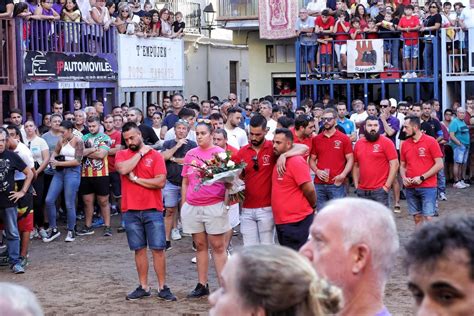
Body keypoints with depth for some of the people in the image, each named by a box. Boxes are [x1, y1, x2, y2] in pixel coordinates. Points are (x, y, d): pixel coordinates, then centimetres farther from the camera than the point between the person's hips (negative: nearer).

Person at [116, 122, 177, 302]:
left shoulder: (155, 155, -1)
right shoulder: (121, 155, 6)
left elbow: (160, 182, -11)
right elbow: (123, 169, -17)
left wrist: (135, 179, -10)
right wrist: (140, 153, -9)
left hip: (153, 210, -2)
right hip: (131, 211, 2)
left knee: (158, 249, 0)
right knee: (139, 249, 8)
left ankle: (162, 287, 6)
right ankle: (143, 287, 16)